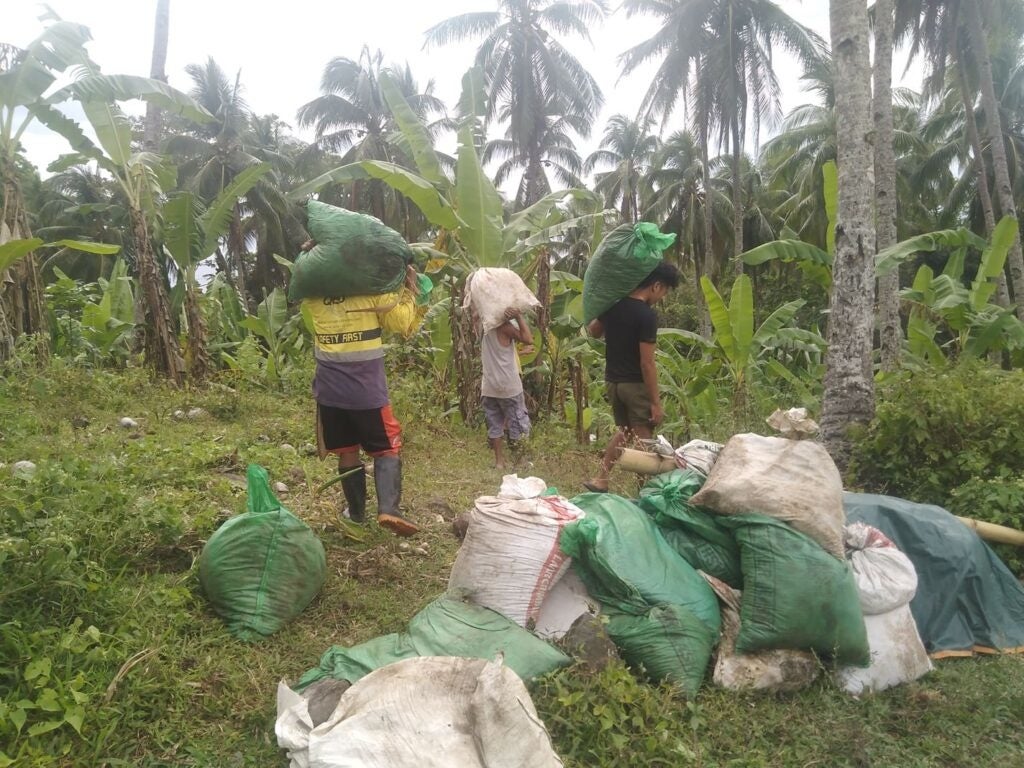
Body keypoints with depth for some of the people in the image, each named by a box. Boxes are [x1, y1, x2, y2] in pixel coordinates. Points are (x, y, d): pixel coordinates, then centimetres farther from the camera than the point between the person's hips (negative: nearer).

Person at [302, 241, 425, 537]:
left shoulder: (312, 292, 1)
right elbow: (403, 325, -2)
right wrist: (409, 290, 8)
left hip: (329, 389, 3)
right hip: (367, 390, -3)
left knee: (347, 453, 15)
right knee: (387, 448, 8)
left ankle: (357, 514, 23)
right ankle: (388, 509, -9)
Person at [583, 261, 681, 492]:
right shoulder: (647, 316, -19)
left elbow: (594, 332, 20)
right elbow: (647, 364, -20)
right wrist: (656, 401, -15)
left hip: (612, 381, 7)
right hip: (636, 385, -7)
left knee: (624, 431, 21)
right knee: (643, 438, 3)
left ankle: (600, 479, 19)